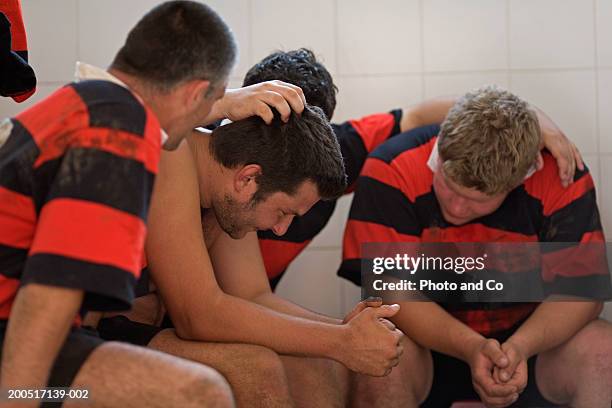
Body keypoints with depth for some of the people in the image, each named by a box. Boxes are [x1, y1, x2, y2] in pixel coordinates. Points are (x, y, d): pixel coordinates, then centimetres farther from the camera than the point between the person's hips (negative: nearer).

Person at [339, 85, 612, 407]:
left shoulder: (561, 179, -16)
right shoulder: (390, 172, -20)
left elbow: (582, 288, -14)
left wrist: (521, 347, -34)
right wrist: (471, 348, -37)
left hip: (526, 339, 1)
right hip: (429, 342, 0)